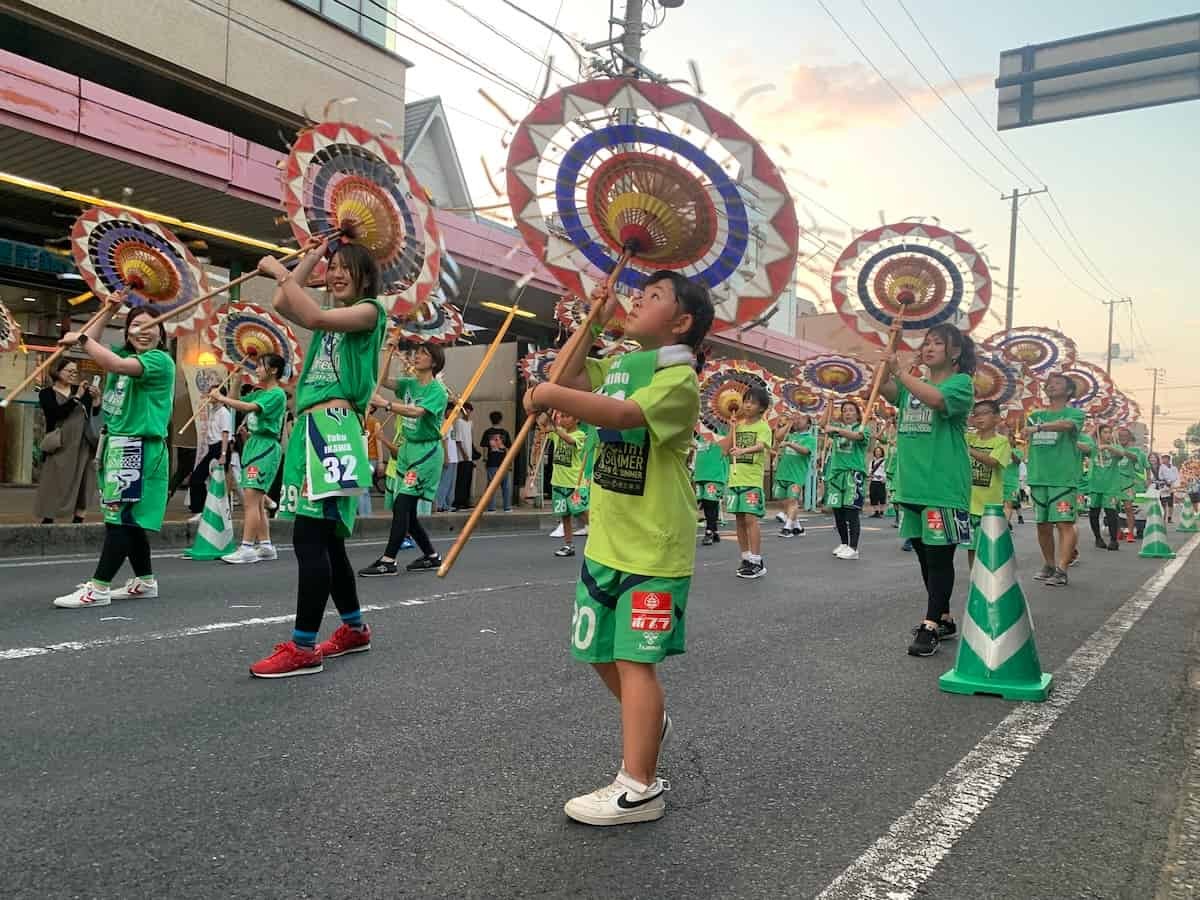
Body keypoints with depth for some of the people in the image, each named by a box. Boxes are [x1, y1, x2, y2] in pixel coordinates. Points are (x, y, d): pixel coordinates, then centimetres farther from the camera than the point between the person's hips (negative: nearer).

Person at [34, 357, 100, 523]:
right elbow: (57, 412, -16)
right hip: (61, 445, -3)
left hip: (82, 444, 4)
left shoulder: (80, 389, 11)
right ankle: (47, 520, 2)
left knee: (82, 484, 3)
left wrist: (96, 398, -12)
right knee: (55, 483, -3)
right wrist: (77, 397, -20)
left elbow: (94, 412, 7)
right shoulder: (46, 393, 1)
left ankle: (78, 520, 8)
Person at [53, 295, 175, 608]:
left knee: (119, 517, -9)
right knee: (128, 519, 12)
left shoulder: (160, 360, -11)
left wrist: (81, 339, -15)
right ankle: (145, 581, 21)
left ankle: (98, 588, -9)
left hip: (139, 449, -9)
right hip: (117, 445, 9)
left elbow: (115, 365, -26)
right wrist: (108, 311, 14)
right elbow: (92, 342, 22)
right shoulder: (126, 354, 15)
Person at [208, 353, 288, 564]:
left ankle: (247, 548, -15)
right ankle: (265, 545, 15)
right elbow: (238, 402, 18)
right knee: (257, 500, 10)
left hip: (265, 447, -9)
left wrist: (222, 398, -16)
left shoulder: (277, 394, -9)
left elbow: (248, 407, -20)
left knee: (251, 498, -14)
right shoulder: (259, 393, 19)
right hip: (252, 444, 9)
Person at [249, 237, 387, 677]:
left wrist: (280, 271, -6)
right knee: (325, 538, 13)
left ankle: (303, 648, -12)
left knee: (309, 537, -15)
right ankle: (354, 628, 25)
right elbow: (282, 305, 17)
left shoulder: (370, 310, 0)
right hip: (308, 428, 9)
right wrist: (311, 257, 20)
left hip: (333, 427, -9)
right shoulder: (332, 317, 25)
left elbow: (315, 317, -14)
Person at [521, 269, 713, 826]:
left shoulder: (679, 379, -15)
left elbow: (624, 414, -32)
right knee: (601, 651, 18)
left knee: (635, 658, -5)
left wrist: (551, 395, -28)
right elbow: (568, 375, 20)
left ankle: (639, 789, 5)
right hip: (606, 541, 9)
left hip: (654, 548, -9)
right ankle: (649, 722, 45)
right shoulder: (620, 364, 12)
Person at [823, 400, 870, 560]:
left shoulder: (863, 429, 2)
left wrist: (836, 429, -33)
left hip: (854, 473, -5)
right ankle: (844, 543, 21)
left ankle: (853, 548, -10)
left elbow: (856, 436, -20)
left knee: (852, 511, -10)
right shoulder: (838, 428, 17)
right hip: (836, 472, 5)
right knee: (838, 510, 8)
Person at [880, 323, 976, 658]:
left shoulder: (961, 383, -4)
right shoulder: (913, 384, 16)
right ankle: (943, 618, 27)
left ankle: (930, 626, 1)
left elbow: (936, 399, -24)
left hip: (943, 488, -7)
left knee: (939, 556, -3)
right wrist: (888, 351, -11)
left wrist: (900, 370, -28)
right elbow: (884, 389, -2)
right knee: (924, 555, 14)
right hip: (912, 485, 7)